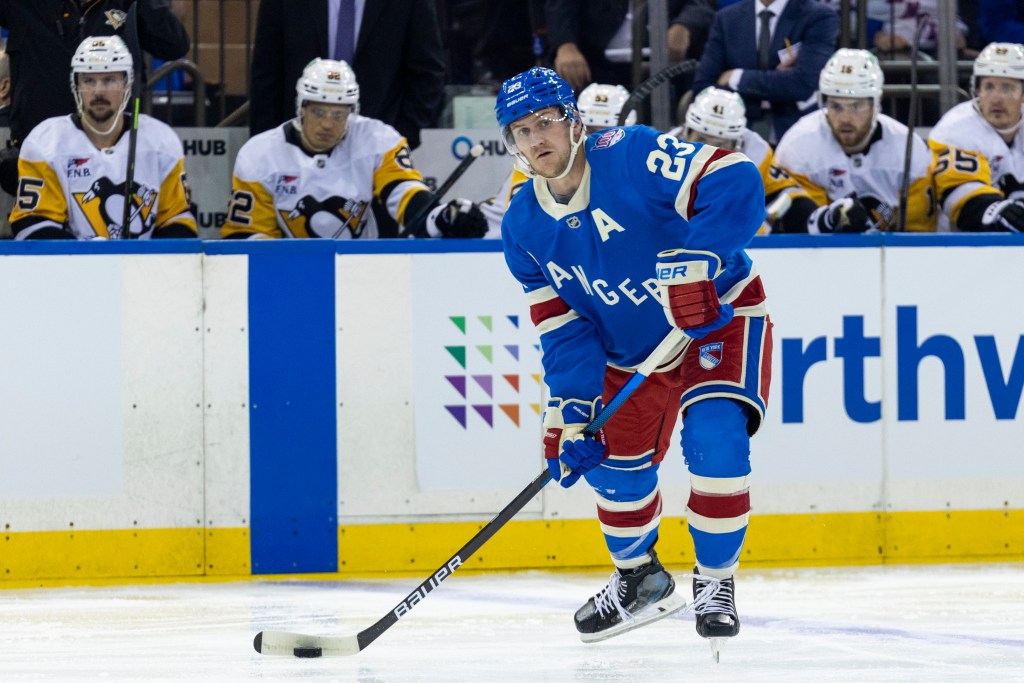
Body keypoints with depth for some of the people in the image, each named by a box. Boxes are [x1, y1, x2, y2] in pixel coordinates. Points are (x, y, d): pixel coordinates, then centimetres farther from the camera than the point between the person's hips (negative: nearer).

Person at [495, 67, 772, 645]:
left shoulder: (633, 156, -26)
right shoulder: (524, 228, -6)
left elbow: (735, 182, -36)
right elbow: (563, 330, -3)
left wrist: (693, 264, -43)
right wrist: (571, 411, -16)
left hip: (718, 312, -6)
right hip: (628, 351, 6)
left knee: (715, 439, -24)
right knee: (612, 463, 5)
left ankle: (717, 581, -5)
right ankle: (639, 578, 34)